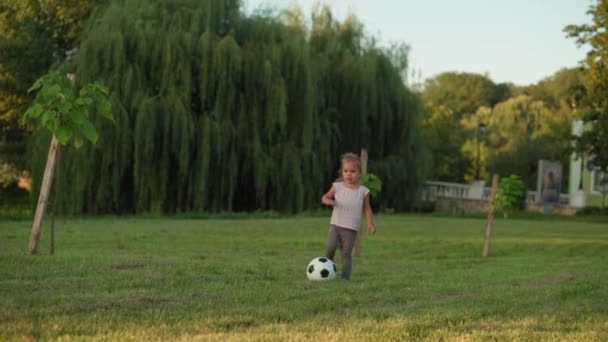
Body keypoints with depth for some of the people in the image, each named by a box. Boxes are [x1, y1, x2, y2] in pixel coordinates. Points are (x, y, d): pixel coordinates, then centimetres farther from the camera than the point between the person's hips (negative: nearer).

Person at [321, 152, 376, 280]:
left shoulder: (363, 191, 2)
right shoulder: (337, 187, 3)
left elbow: (367, 208, 8)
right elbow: (325, 197, 11)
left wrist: (370, 223, -5)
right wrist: (328, 201, -13)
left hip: (351, 229, 0)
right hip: (335, 225, 0)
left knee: (346, 253, -1)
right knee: (330, 247, -18)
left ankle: (345, 277, 4)